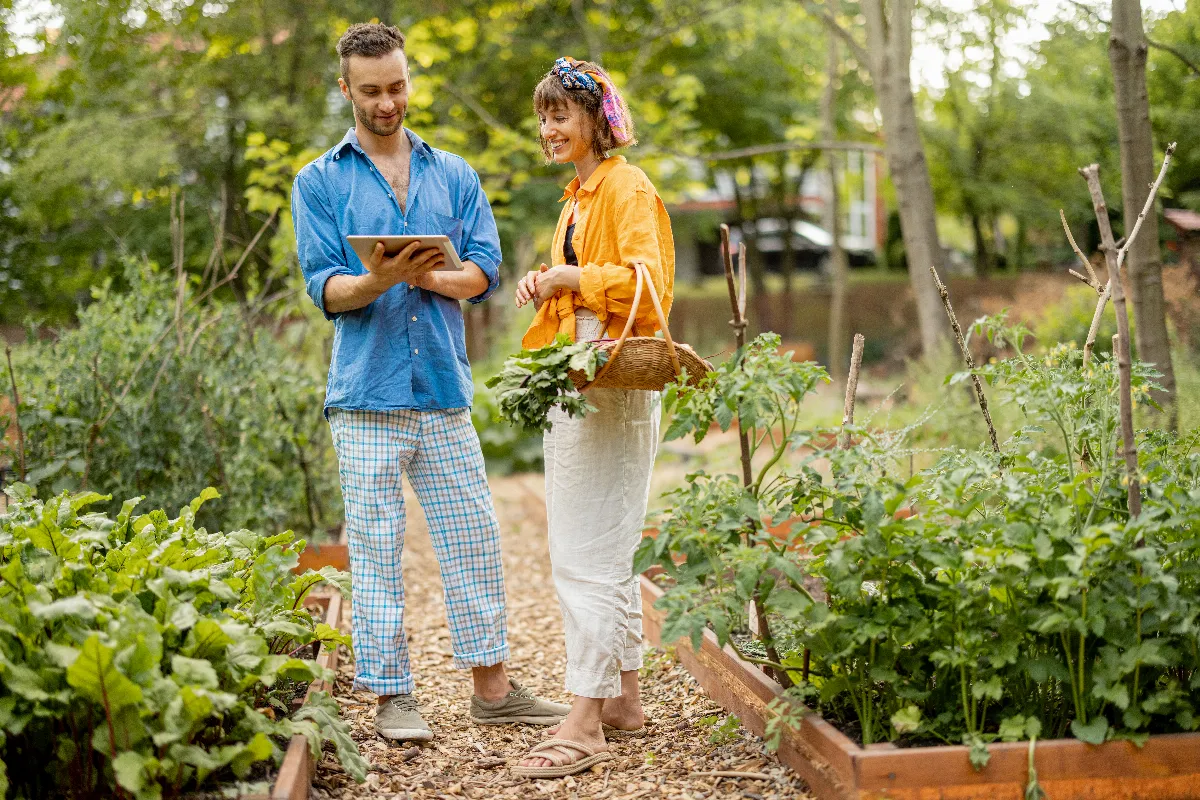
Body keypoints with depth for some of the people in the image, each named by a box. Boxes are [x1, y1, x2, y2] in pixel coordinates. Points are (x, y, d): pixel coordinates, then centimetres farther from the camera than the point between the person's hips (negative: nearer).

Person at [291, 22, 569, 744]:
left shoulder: (454, 174, 14)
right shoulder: (320, 182, 6)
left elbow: (485, 271, 4)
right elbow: (325, 288, -3)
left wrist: (433, 277, -16)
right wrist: (378, 280, -23)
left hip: (445, 387, 3)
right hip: (368, 393, -3)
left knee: (473, 538, 7)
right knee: (377, 546, 0)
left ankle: (493, 685, 18)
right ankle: (393, 695, 10)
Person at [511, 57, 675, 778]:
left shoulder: (627, 188, -8)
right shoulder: (578, 196, 21)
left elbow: (645, 280, -19)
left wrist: (572, 278, -14)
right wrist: (547, 288, 9)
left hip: (613, 387, -10)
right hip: (577, 385, 10)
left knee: (587, 556, -10)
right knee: (609, 553, 13)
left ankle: (585, 723, -7)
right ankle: (624, 700, 21)